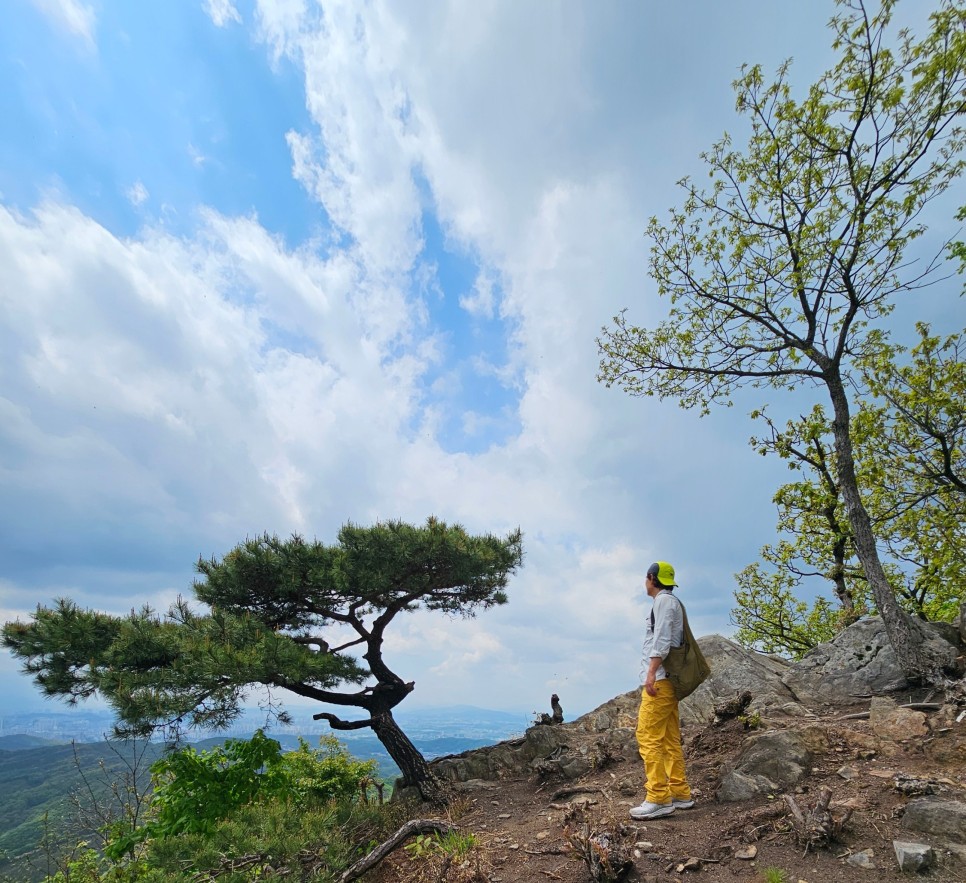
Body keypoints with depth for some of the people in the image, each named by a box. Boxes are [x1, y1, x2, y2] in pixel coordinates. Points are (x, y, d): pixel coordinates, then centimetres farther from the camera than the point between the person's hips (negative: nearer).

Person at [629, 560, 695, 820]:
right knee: (670, 739, 12)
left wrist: (652, 671, -24)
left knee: (648, 737, -10)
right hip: (668, 681, 10)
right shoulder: (671, 603, 21)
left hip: (660, 678, -10)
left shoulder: (664, 600, -7)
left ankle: (659, 799, -10)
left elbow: (662, 638, -18)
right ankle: (680, 793, 17)